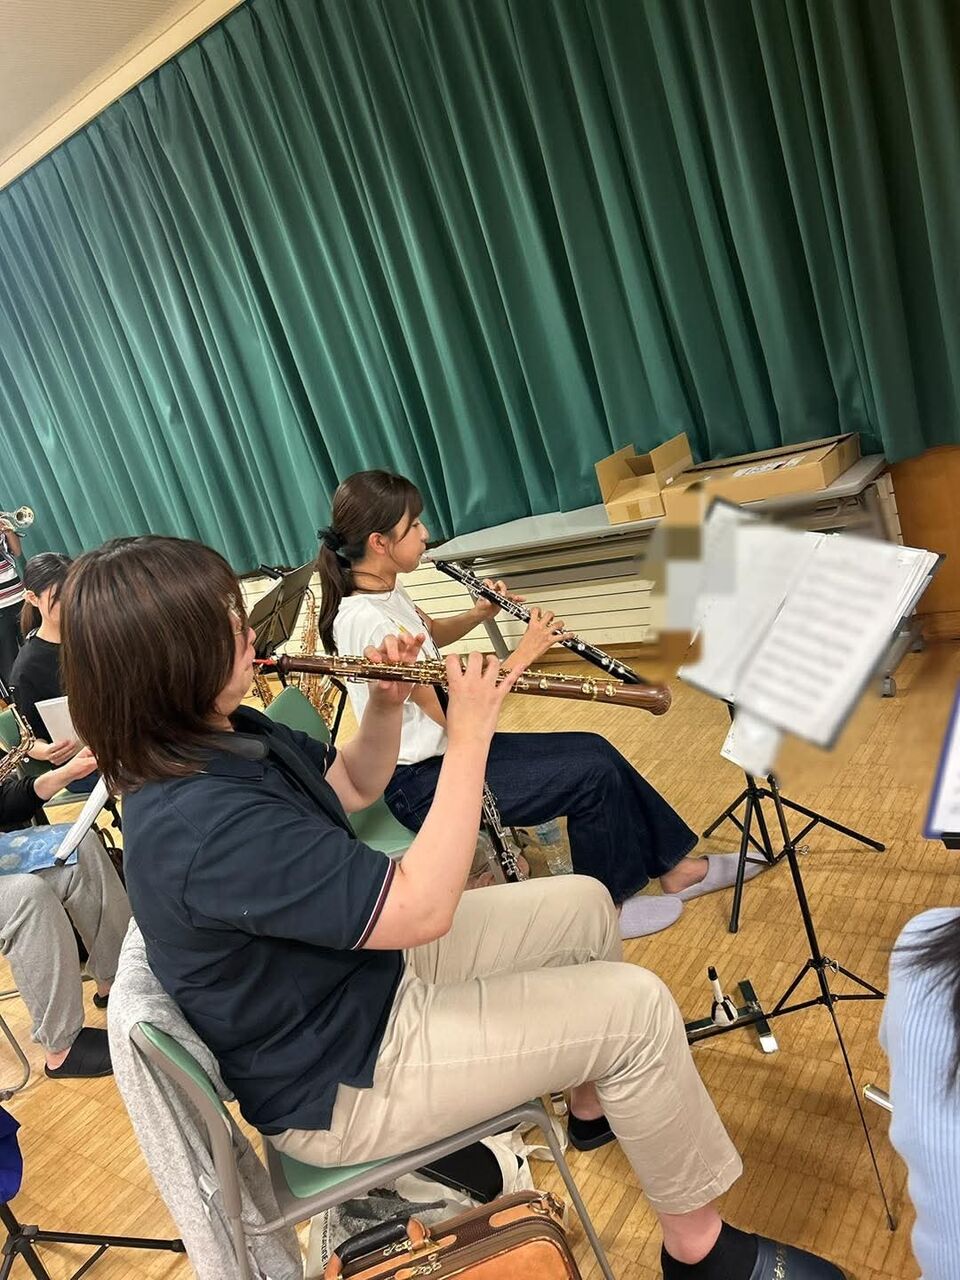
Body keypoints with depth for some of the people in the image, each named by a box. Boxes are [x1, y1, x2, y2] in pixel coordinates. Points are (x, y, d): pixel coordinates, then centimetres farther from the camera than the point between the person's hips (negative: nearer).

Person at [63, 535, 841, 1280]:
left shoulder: (222, 734, -4)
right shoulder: (202, 823, -35)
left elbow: (351, 788, 10)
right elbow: (424, 907, -33)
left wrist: (386, 706, -9)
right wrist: (468, 739, -26)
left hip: (371, 961, 9)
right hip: (342, 1081, -9)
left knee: (584, 905, 13)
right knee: (636, 1008, -11)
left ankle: (597, 1102, 37)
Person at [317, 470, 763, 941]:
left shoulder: (383, 590, 2)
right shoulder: (367, 621, -28)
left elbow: (432, 634, 22)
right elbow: (453, 716, -26)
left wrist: (479, 613, 2)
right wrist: (522, 654, -18)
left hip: (443, 749, 9)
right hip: (424, 782, -9)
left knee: (593, 750, 6)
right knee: (592, 774, -12)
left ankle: (676, 866, 21)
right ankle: (608, 904, 12)